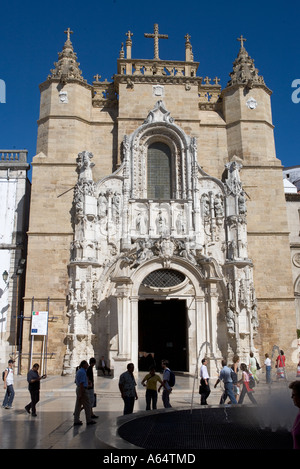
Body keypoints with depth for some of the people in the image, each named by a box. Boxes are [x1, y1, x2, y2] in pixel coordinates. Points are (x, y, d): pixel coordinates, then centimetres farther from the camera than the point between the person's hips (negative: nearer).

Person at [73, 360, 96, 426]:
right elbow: (81, 383, -23)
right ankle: (89, 420, 9)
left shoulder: (78, 371, 12)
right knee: (87, 405, 1)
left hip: (78, 388, 10)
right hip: (83, 390, -10)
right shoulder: (83, 372, -18)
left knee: (78, 405, 10)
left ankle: (76, 420, 12)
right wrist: (81, 394, -23)